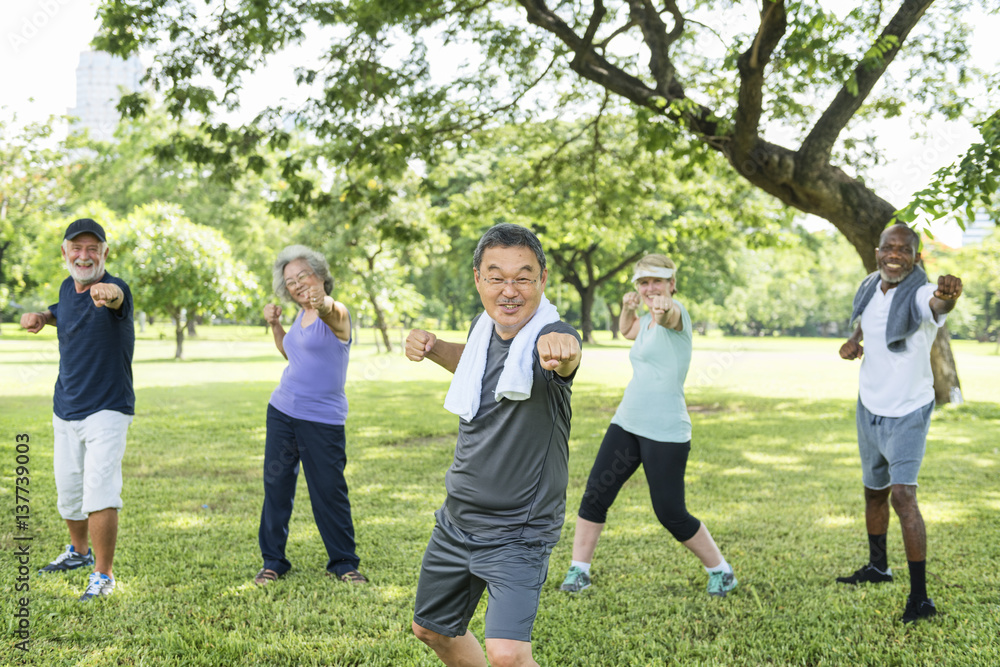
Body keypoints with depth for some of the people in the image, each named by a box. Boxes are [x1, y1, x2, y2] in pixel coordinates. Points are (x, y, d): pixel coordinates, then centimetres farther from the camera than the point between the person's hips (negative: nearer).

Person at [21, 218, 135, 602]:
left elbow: (117, 297, -47)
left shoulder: (115, 290, -20)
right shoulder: (67, 287, 2)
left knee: (99, 492, -17)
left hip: (107, 409, -7)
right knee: (68, 491, 18)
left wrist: (107, 295, -70)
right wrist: (42, 317, 4)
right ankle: (79, 552, 42)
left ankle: (103, 575, -4)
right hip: (65, 410, 7)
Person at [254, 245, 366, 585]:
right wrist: (275, 325, 11)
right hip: (282, 412, 7)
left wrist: (324, 304, -61)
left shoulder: (336, 314, -11)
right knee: (276, 486, 7)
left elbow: (335, 317, -38)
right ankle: (273, 561, 20)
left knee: (330, 492, -1)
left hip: (323, 420, -6)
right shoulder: (301, 316, 11)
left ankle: (344, 563, 16)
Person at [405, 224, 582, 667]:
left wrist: (562, 349, -73)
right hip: (456, 520, 7)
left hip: (519, 533, -7)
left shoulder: (550, 337, -24)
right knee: (432, 630, 22)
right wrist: (433, 349, 2)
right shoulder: (485, 326, -2)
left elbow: (564, 356, -50)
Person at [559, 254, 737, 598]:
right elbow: (626, 330, 36)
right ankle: (579, 570, 12)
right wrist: (628, 307, 13)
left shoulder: (676, 313, -12)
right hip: (626, 423, 8)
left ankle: (721, 571, 18)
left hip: (666, 432, -7)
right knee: (595, 495, 0)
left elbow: (671, 315, -38)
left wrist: (662, 309, -64)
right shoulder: (648, 321, 13)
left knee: (671, 515, -4)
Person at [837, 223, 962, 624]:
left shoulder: (920, 296, -23)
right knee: (874, 490, 22)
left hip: (908, 413, -7)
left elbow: (938, 305, -50)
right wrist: (854, 340, 0)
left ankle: (920, 597, -16)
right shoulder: (870, 288, -3)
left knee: (903, 494, -21)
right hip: (869, 407, 7)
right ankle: (878, 566, 44)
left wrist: (947, 295, -74)